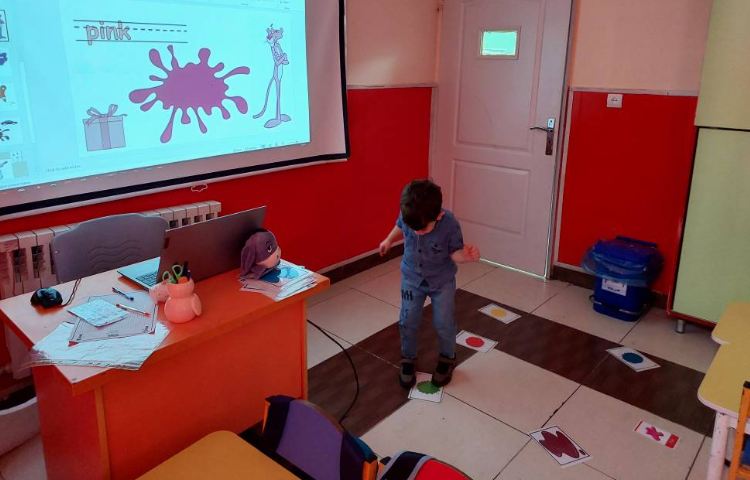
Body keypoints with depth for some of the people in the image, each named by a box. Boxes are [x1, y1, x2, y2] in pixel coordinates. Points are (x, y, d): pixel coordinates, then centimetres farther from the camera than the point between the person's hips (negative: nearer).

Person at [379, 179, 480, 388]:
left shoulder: (450, 225, -31)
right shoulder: (407, 217, -22)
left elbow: (454, 252, -16)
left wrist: (466, 255, -36)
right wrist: (389, 240, 11)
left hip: (442, 281, -2)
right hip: (411, 278, 2)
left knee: (443, 323, 6)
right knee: (408, 321, 6)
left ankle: (447, 358, 34)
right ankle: (408, 359, 30)